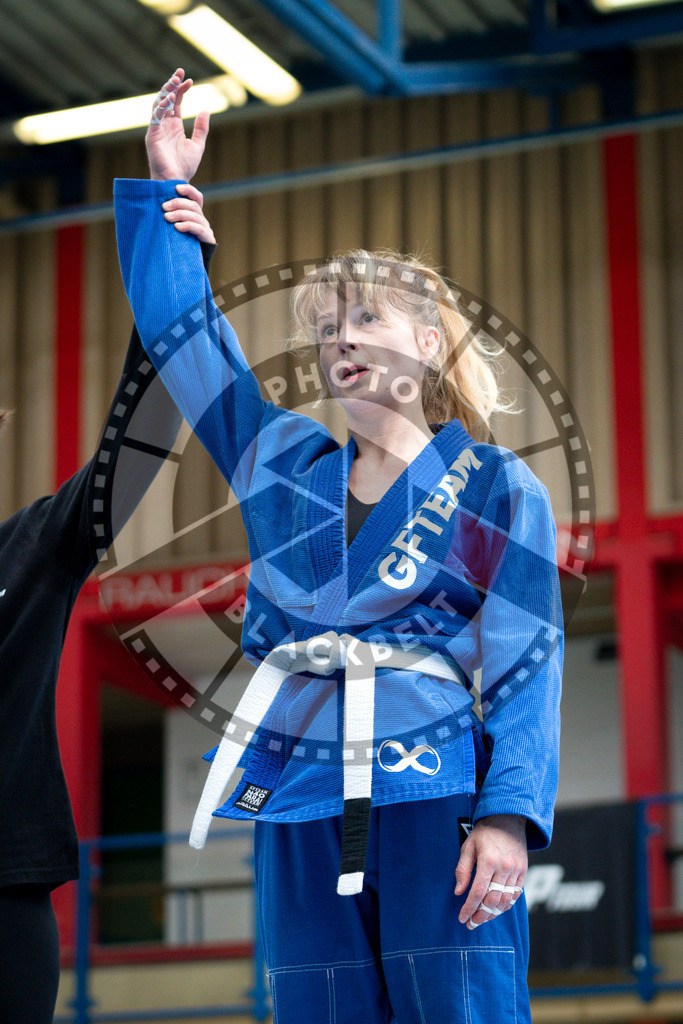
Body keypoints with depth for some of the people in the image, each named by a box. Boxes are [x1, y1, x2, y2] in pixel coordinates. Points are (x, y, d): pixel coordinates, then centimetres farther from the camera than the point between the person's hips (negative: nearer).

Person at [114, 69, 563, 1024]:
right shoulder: (284, 464, 18)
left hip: (435, 800, -4)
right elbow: (183, 331, 20)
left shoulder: (497, 489, 5)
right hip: (303, 810, 4)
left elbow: (526, 666, -2)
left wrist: (511, 813, -13)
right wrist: (164, 191, 17)